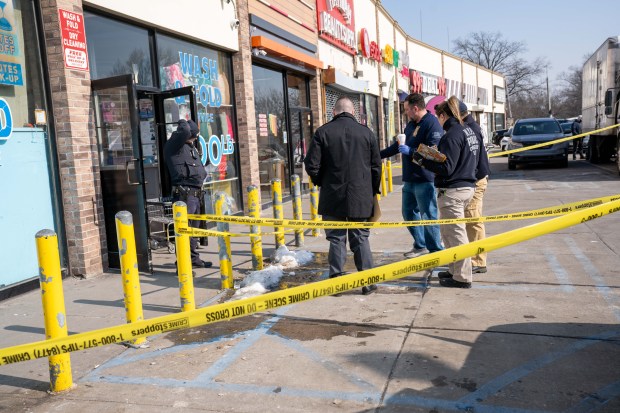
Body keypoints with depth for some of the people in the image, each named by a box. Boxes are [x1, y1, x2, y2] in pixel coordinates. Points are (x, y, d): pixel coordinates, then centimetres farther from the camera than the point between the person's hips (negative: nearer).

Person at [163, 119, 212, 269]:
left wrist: (200, 176, 8)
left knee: (194, 227, 17)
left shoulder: (192, 148, 19)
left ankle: (194, 259, 29)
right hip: (183, 194, -9)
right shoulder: (173, 146, -8)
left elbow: (201, 171, 27)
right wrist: (183, 123, -6)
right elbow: (184, 131, -26)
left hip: (195, 194, 9)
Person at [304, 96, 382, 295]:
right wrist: (373, 191, 17)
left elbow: (311, 165, -7)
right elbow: (376, 166, 4)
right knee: (361, 238, 10)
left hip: (332, 196, -1)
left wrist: (321, 182, 12)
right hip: (361, 197, 1)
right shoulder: (366, 132, 1)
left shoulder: (323, 132, -4)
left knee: (336, 239, 9)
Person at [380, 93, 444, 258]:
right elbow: (399, 145, 26)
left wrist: (410, 151, -21)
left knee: (428, 216, -4)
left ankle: (436, 250, 8)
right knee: (408, 212, 16)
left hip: (425, 180, -10)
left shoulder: (432, 124, -13)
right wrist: (378, 155, 28)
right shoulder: (411, 125, 16)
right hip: (410, 179, 10)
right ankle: (420, 245, 30)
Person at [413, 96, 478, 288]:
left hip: (452, 191, -10)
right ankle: (455, 270, 28)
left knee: (456, 234, -1)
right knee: (447, 231, 19)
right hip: (467, 186, 10)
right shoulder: (468, 131, 13)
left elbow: (446, 168, -21)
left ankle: (463, 277, 8)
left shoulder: (452, 135, -17)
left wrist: (422, 159, -13)